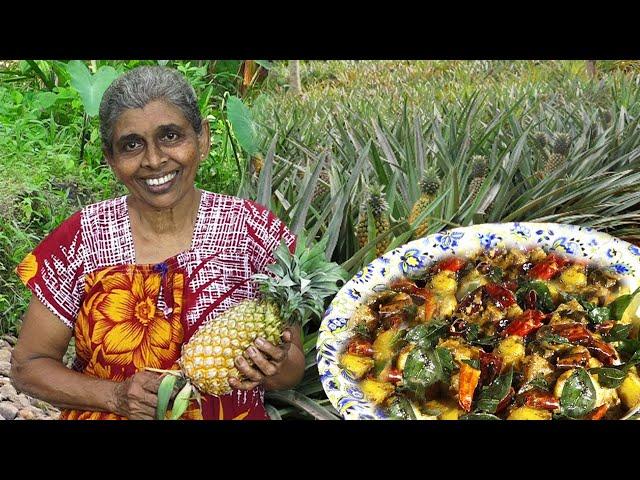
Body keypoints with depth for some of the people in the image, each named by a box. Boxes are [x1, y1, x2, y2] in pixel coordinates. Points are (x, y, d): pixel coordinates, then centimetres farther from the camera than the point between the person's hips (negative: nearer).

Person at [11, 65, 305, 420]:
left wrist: (274, 367, -20)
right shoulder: (81, 239, -7)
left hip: (233, 413, 0)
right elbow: (27, 366, 0)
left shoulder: (254, 230, -7)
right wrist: (116, 396, -14)